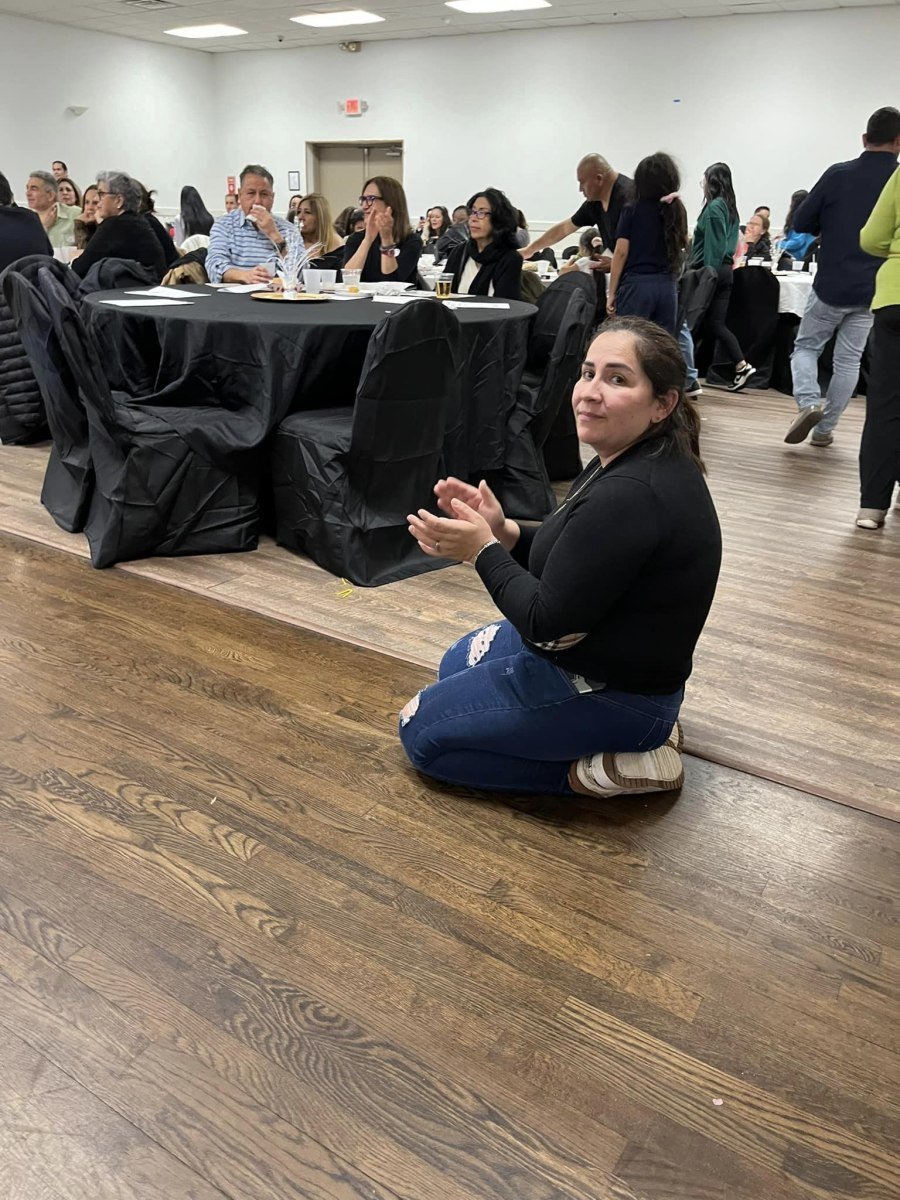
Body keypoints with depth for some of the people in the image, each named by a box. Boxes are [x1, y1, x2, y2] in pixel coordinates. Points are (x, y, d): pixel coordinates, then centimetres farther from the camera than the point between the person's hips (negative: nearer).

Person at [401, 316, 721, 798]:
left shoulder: (629, 496, -32)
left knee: (420, 730, 5)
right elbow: (573, 559, 9)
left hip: (612, 692, -9)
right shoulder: (630, 459, -1)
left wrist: (482, 549, -14)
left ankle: (603, 769, -1)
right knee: (457, 664, 30)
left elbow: (550, 626, -25)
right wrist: (504, 532, -6)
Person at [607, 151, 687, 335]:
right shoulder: (677, 211, 9)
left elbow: (621, 253, -6)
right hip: (667, 285, 4)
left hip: (636, 284, -4)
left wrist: (611, 293, -2)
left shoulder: (632, 210, -2)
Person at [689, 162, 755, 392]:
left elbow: (712, 245, -16)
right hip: (726, 270, 8)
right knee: (717, 323, 7)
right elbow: (729, 243, 18)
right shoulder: (730, 207, 17)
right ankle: (742, 366, -1)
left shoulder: (714, 207, -11)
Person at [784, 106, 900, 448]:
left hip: (831, 286, -1)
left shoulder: (839, 174, -6)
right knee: (849, 361, 10)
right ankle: (825, 428, 11)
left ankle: (808, 404, -11)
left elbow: (801, 222, -1)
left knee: (805, 347, 13)